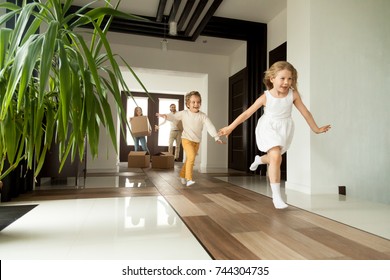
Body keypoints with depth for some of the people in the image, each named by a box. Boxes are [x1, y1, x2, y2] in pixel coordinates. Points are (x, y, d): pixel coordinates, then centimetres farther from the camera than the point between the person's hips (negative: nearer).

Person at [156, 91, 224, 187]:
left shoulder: (202, 116, -6)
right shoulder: (184, 113, -5)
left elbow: (210, 126, -14)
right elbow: (173, 117, 4)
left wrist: (216, 137, -26)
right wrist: (165, 115, -18)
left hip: (197, 141, 3)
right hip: (186, 139, -3)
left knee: (189, 159, 13)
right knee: (191, 157, -22)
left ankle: (182, 175, 34)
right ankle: (189, 179, -16)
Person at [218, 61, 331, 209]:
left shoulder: (293, 94, -10)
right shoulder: (265, 97, -15)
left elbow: (305, 112, 2)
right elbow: (247, 113, -10)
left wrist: (316, 129, 10)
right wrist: (230, 127, -11)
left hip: (284, 129, 4)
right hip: (268, 128, -4)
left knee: (274, 158, 19)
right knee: (276, 157, -21)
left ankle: (259, 159, 58)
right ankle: (276, 195, -8)